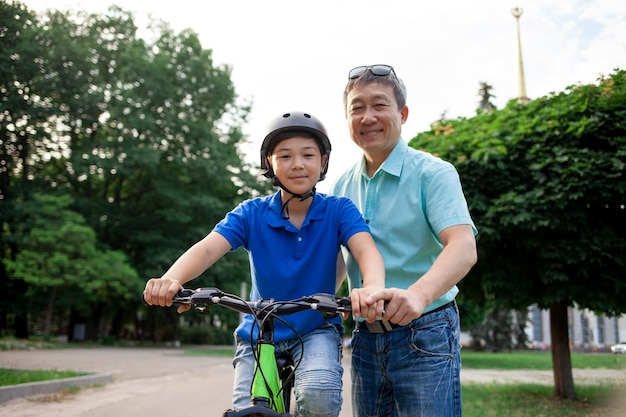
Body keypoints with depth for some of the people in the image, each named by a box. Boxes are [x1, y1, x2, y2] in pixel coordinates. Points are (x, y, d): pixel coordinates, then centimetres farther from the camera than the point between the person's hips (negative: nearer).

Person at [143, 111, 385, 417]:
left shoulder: (337, 210, -10)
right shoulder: (252, 213, -8)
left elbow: (366, 249, -27)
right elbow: (208, 248, -22)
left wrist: (372, 286, -51)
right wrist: (170, 279, -44)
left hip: (317, 330, -1)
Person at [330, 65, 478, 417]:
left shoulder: (432, 172, -9)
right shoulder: (342, 186, 8)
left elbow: (464, 247, -23)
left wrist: (418, 294, -41)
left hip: (424, 337, -5)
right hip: (366, 339, 5)